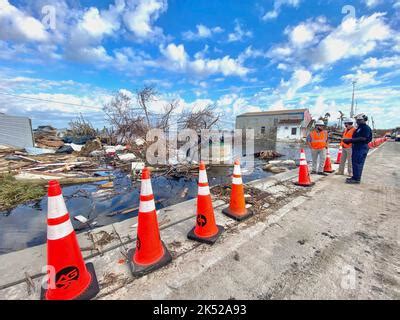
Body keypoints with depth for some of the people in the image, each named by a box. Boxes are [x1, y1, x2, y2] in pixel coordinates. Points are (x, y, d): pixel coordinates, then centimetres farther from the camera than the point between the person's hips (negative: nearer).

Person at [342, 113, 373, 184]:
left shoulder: (366, 128, -11)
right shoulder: (359, 128, 18)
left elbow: (363, 138, -22)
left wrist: (350, 140, -23)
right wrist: (348, 141, 6)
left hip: (362, 148, -10)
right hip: (356, 147, 10)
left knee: (358, 163, -7)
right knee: (354, 163, 13)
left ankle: (357, 179, -1)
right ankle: (355, 177, 22)